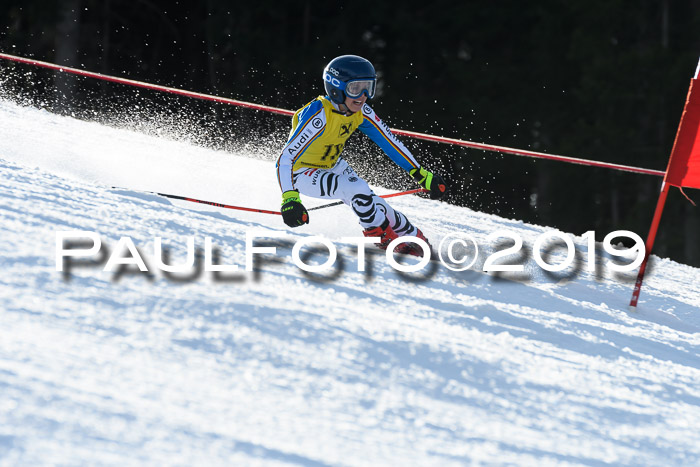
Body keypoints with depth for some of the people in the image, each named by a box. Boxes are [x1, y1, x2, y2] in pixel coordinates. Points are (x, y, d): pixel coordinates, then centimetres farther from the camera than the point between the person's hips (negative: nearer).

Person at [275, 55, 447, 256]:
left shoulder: (361, 111, -13)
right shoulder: (319, 115, -34)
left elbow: (389, 141, -1)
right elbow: (285, 159, -38)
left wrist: (422, 175, -3)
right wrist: (289, 199, -50)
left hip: (333, 165, 6)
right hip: (303, 172, -6)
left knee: (377, 208, -2)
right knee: (357, 189, -27)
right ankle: (385, 239, -6)